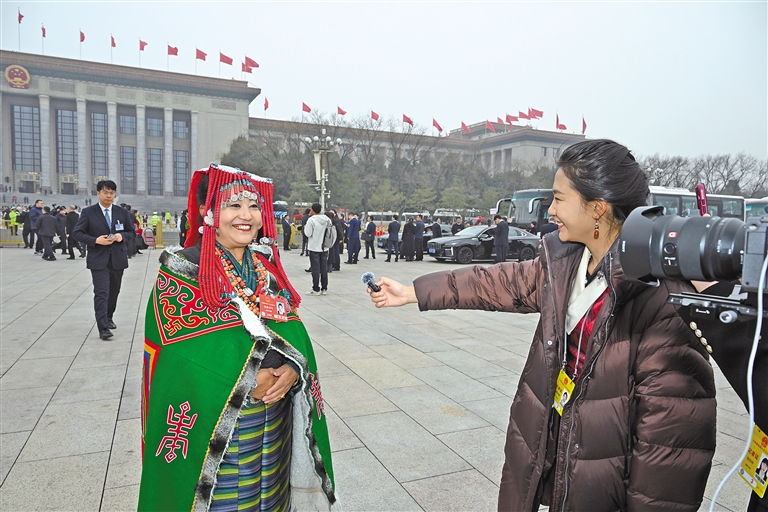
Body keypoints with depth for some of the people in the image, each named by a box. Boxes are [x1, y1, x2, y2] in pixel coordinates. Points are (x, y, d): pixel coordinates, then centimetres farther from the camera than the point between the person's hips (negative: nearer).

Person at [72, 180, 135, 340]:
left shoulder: (122, 212, 6)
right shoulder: (88, 212, -3)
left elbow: (131, 231, 12)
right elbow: (77, 233, -3)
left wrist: (122, 236, -10)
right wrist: (95, 240, -18)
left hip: (118, 258, 4)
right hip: (99, 259, -4)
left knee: (114, 292, 15)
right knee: (101, 293, -9)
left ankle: (108, 318, 35)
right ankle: (103, 328, -8)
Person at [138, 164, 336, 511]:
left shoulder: (268, 268, 5)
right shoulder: (181, 268, -11)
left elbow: (294, 333, 1)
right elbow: (181, 356, -18)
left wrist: (292, 370, -18)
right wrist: (249, 381, -21)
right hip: (211, 427, -5)